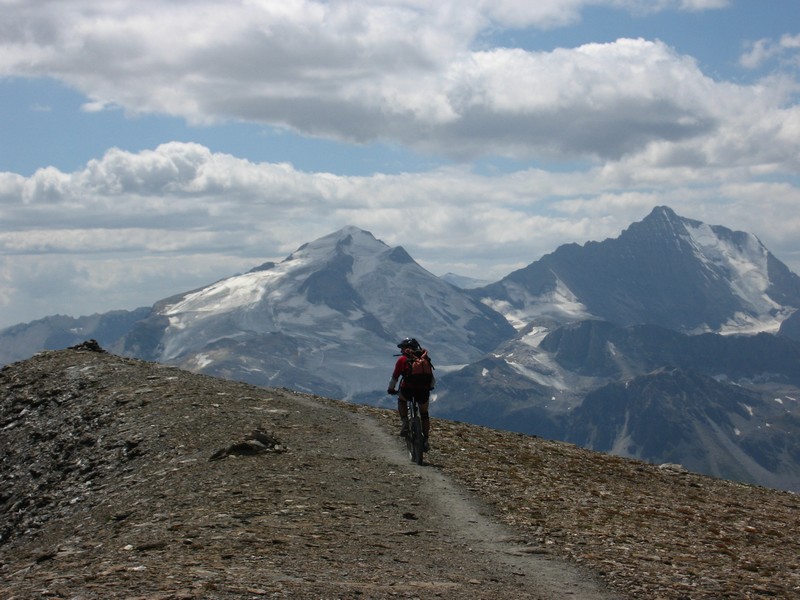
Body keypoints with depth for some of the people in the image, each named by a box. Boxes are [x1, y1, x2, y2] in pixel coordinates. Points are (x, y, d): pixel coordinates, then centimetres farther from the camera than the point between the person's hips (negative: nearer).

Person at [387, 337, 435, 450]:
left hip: (408, 389, -3)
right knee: (424, 414, 23)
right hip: (424, 390, 3)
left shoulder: (403, 359, 7)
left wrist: (391, 389, 26)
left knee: (401, 400, 31)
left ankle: (405, 423, 12)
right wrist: (430, 387, 44)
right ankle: (426, 440, 18)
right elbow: (432, 378, 25)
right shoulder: (424, 358, 18)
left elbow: (395, 377, 10)